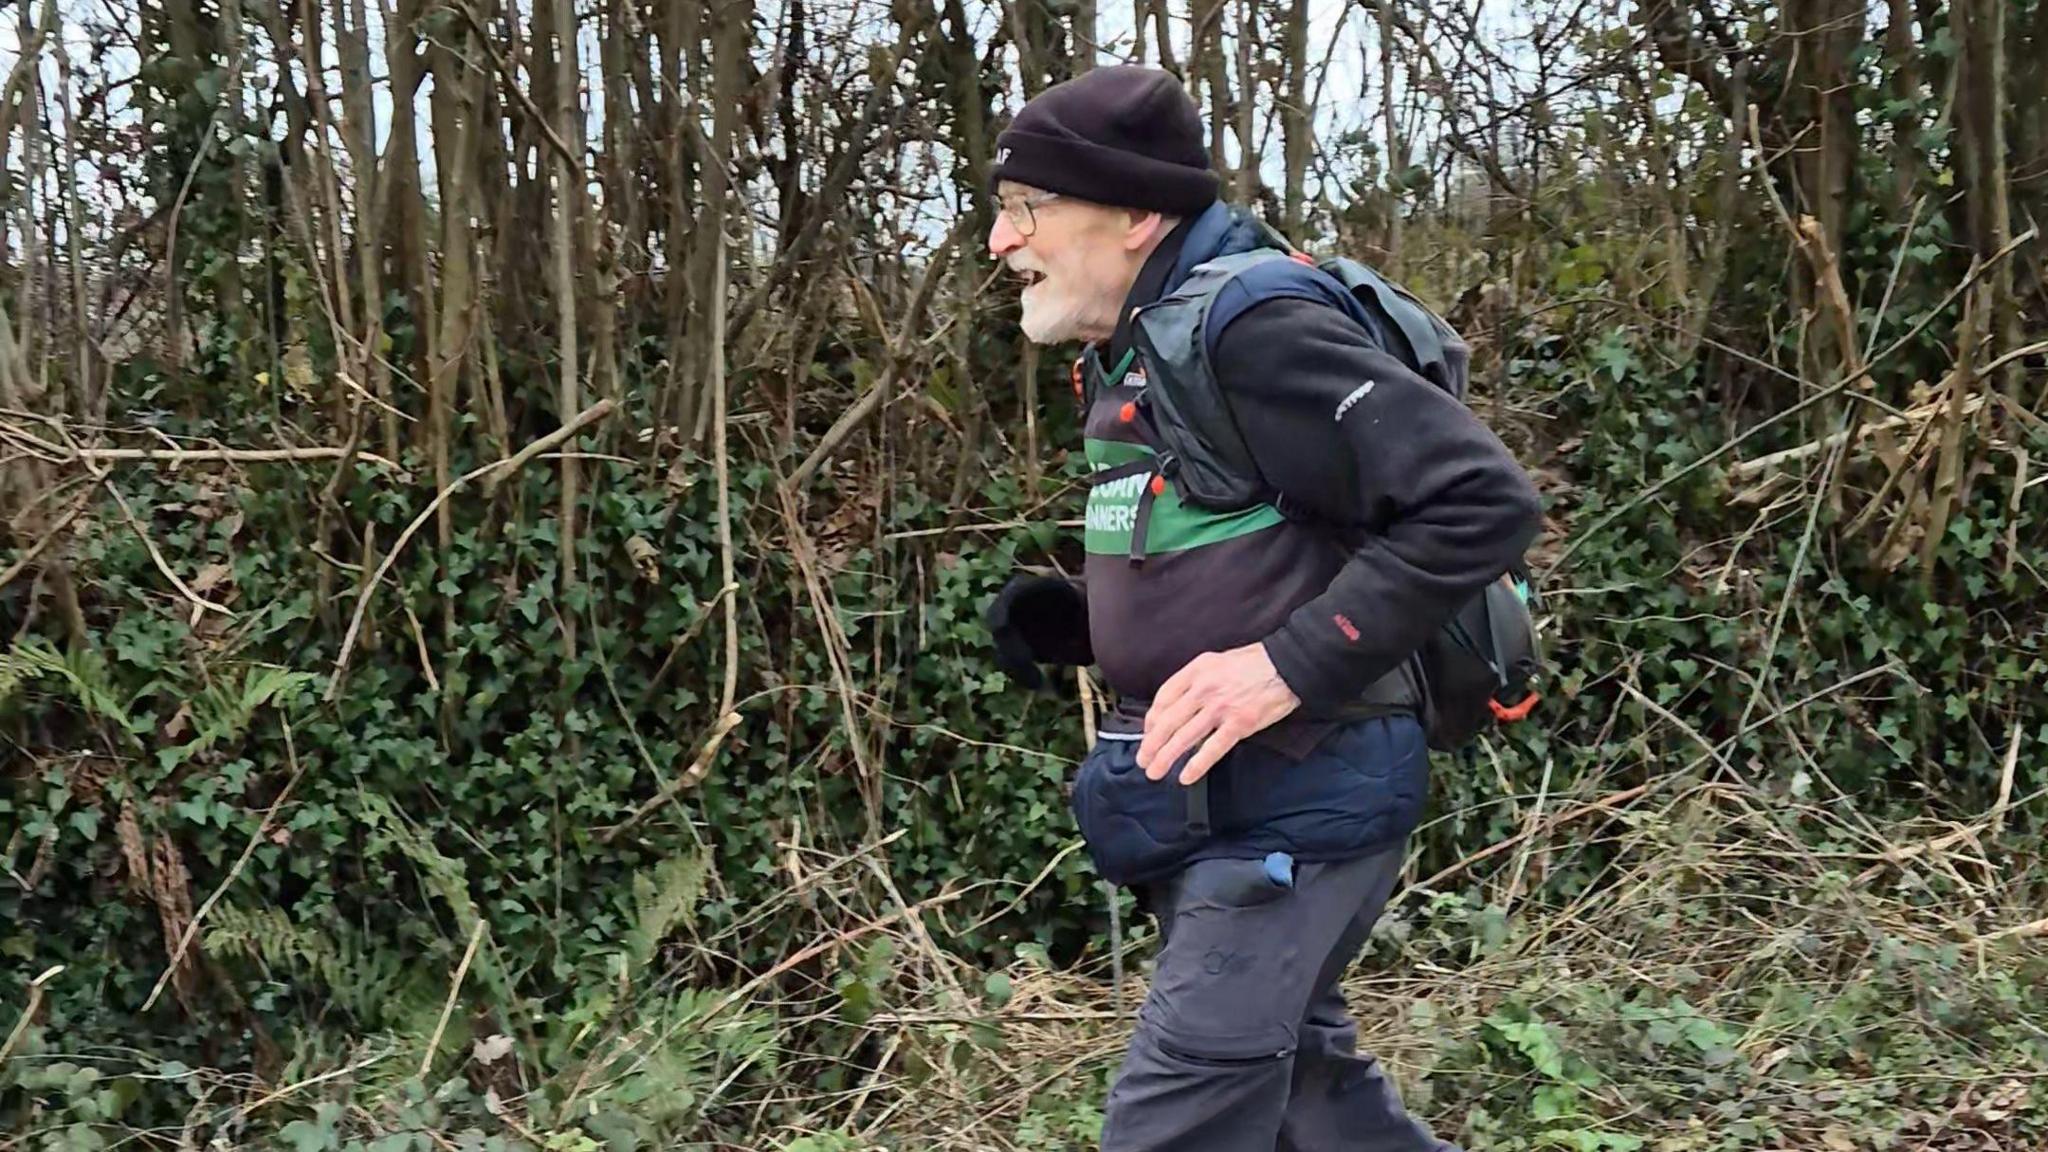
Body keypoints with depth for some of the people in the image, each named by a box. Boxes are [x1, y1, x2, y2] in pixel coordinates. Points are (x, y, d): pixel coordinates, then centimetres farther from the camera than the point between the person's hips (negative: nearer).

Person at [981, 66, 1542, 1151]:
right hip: (1209, 796, 10)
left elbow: (1480, 500, -24)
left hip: (1300, 793, -10)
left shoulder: (1249, 331, -20)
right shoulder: (1131, 354, 10)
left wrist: (1293, 665, -27)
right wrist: (1065, 617, 4)